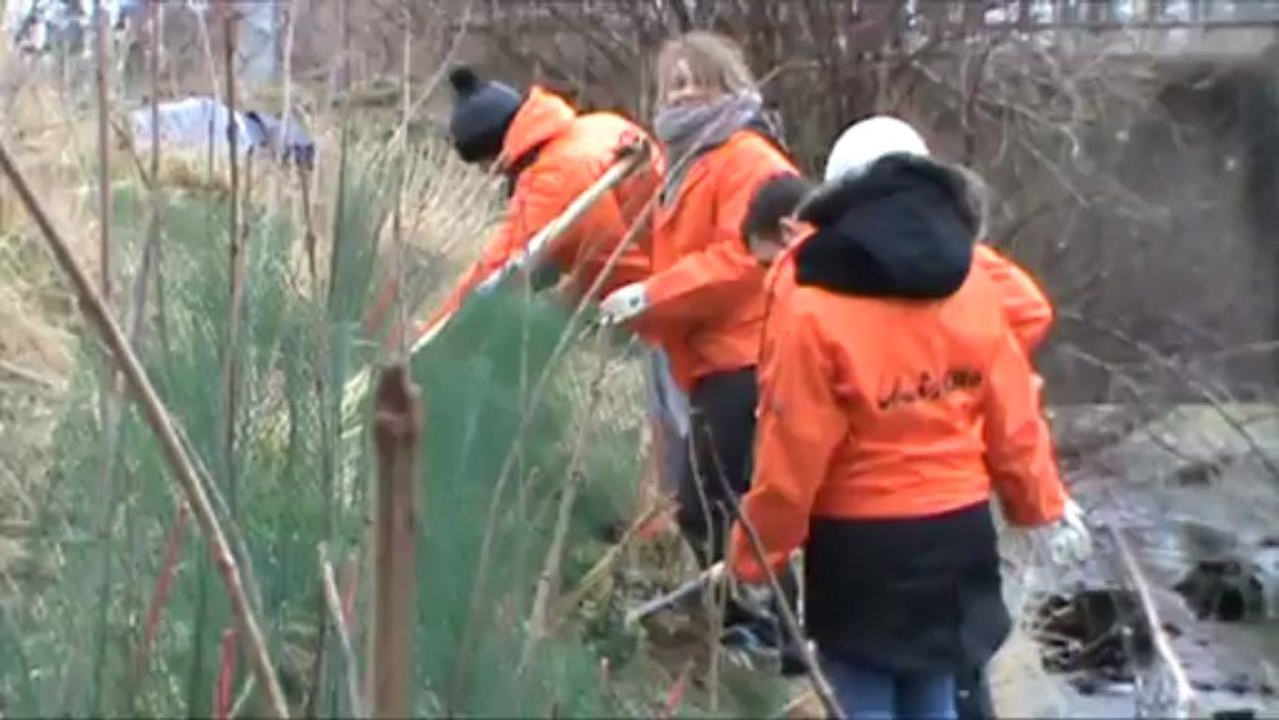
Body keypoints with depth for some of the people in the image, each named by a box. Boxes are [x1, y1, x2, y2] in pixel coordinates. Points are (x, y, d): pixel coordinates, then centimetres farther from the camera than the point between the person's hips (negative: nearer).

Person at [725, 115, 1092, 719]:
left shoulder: (817, 311, -16)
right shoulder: (975, 291, -2)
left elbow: (792, 456, -15)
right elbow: (1012, 420, 4)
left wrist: (752, 557, -4)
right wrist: (1045, 507, 19)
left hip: (860, 547, -5)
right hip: (957, 532, 5)